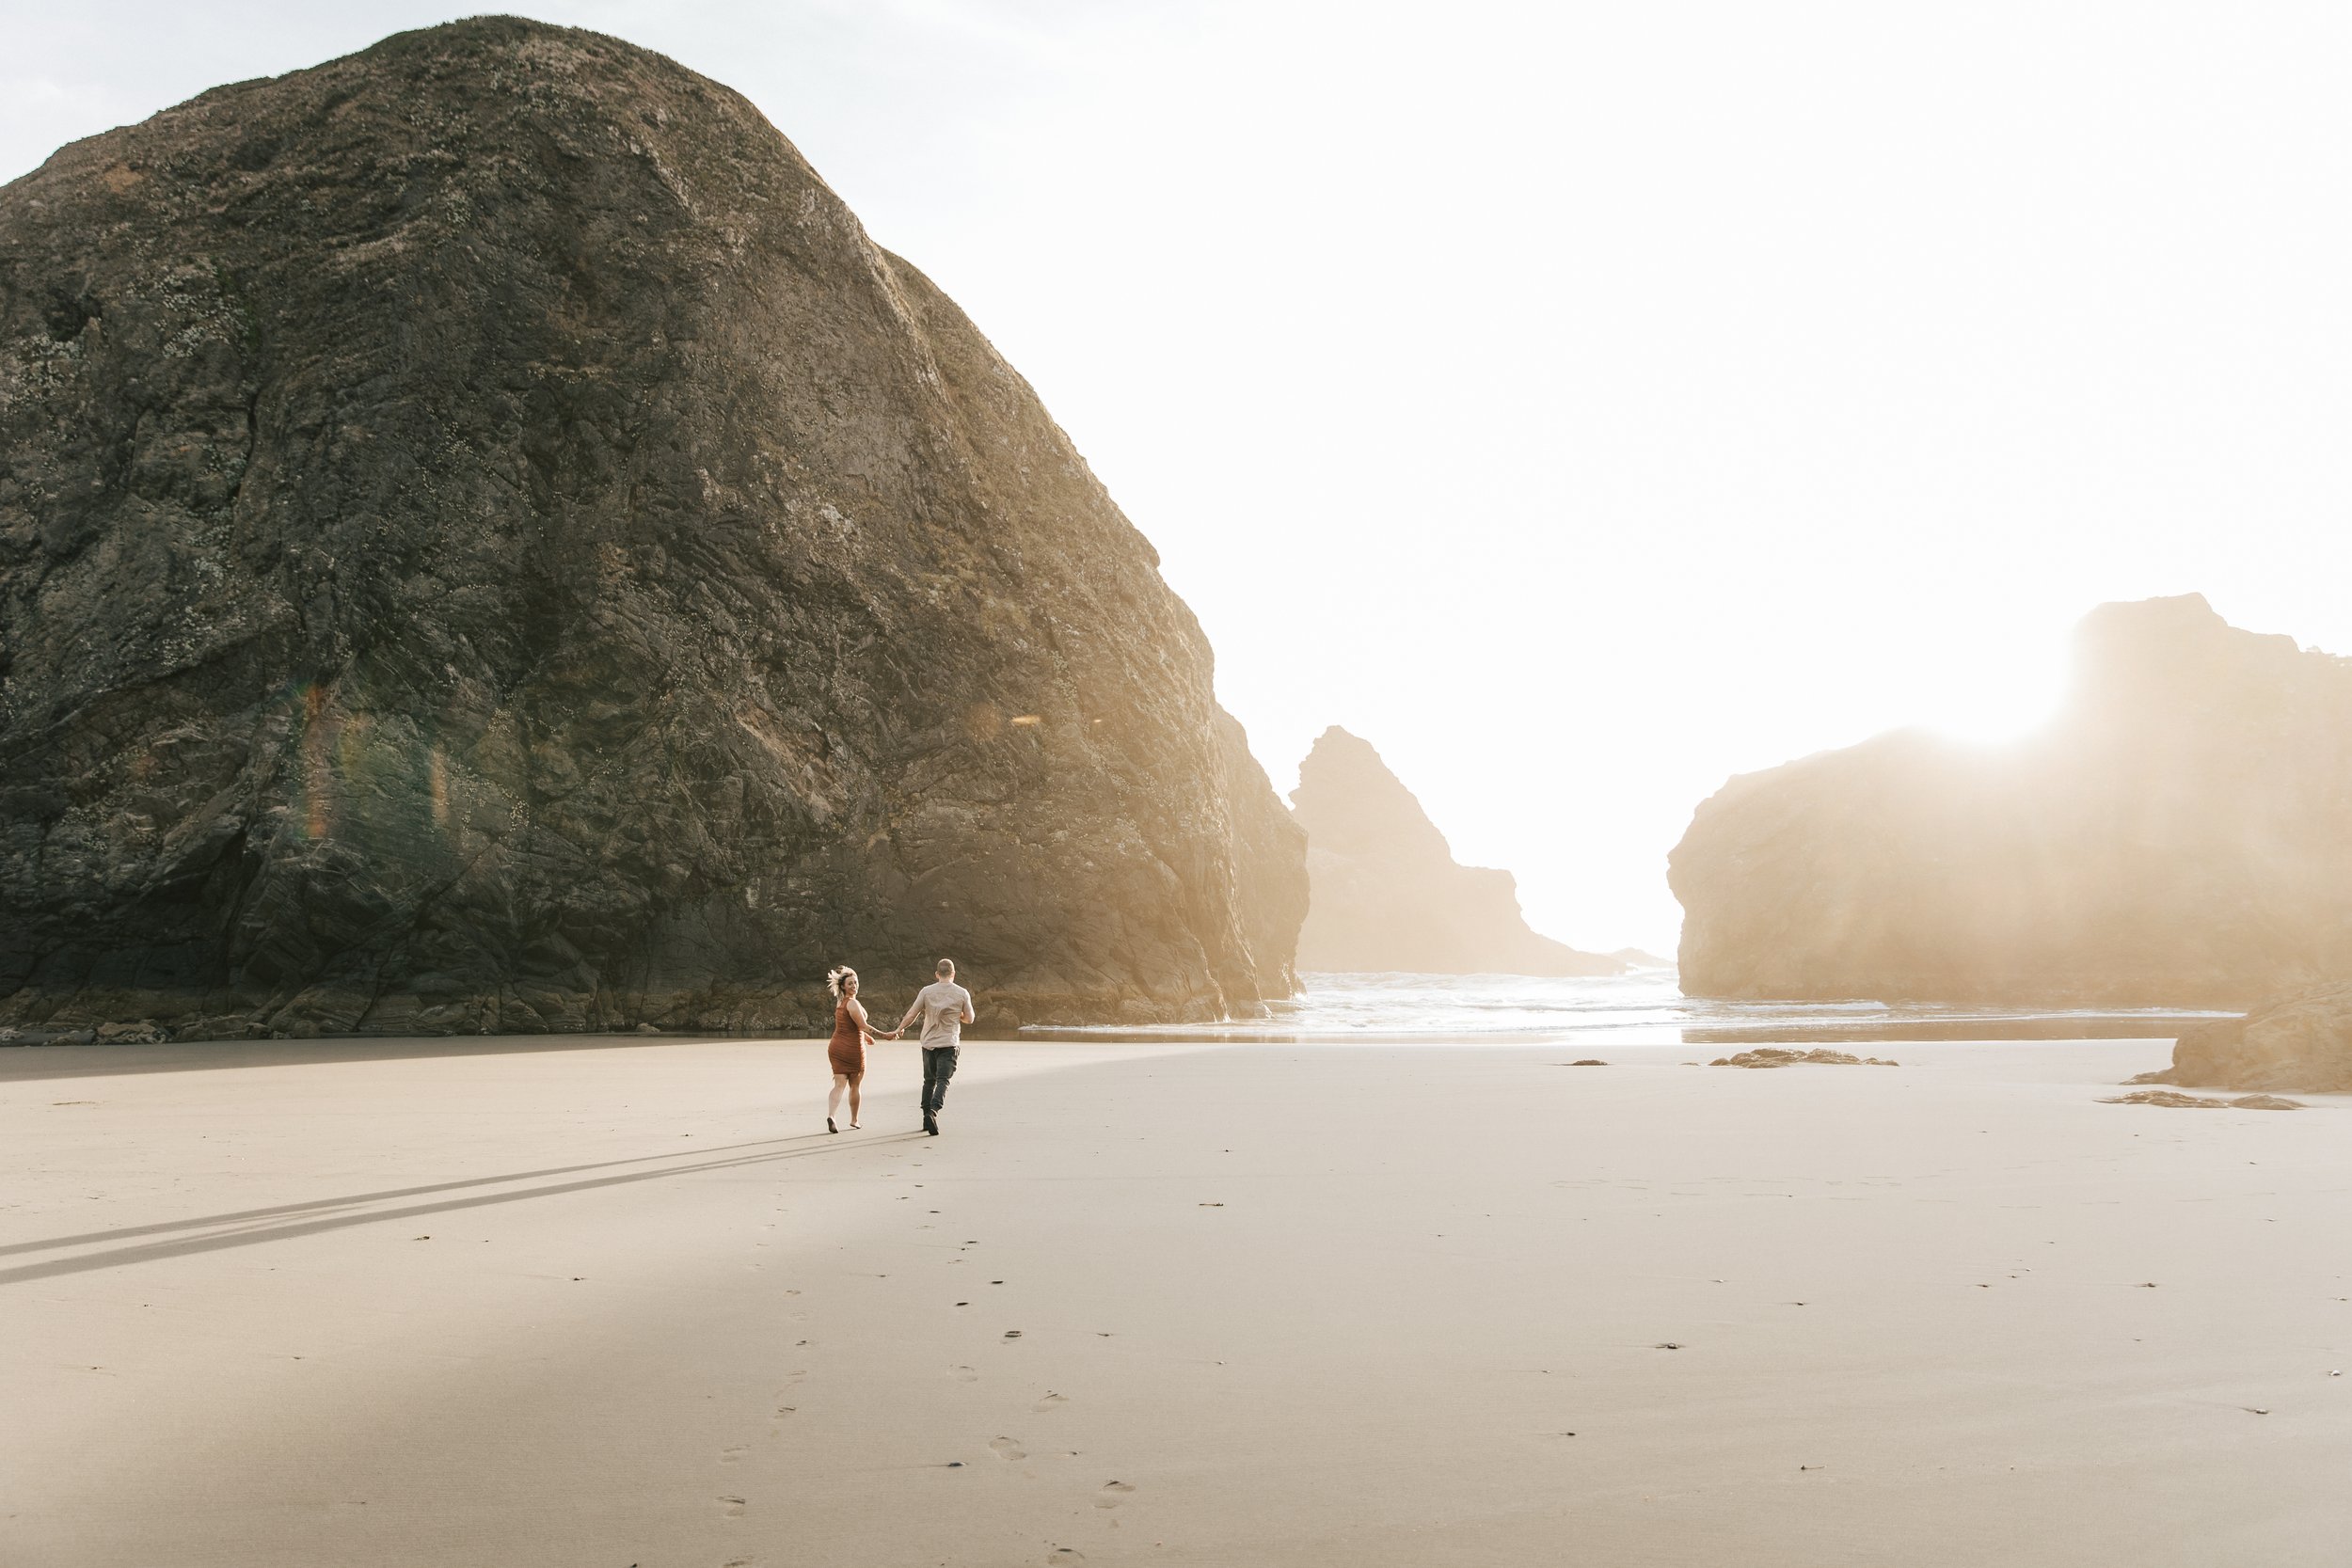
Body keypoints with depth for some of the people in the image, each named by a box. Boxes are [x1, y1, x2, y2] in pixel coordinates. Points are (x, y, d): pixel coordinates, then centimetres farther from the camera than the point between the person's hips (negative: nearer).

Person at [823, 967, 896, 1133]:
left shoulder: (840, 1002, 12)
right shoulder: (853, 1003, -16)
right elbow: (863, 1027, -23)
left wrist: (865, 1036, 36)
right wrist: (884, 1036, -20)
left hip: (836, 1047, 6)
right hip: (853, 1048, -6)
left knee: (839, 1085, -2)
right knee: (854, 1086, 12)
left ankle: (831, 1115, -24)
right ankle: (854, 1120, 25)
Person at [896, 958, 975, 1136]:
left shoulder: (927, 991, -1)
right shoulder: (962, 993, -2)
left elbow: (911, 1015, 1)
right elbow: (969, 1019, 7)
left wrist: (900, 1029, 17)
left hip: (929, 1043, 2)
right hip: (949, 1043, -2)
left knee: (929, 1080, 15)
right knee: (943, 1081, -5)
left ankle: (927, 1117, 17)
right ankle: (933, 1112, -27)